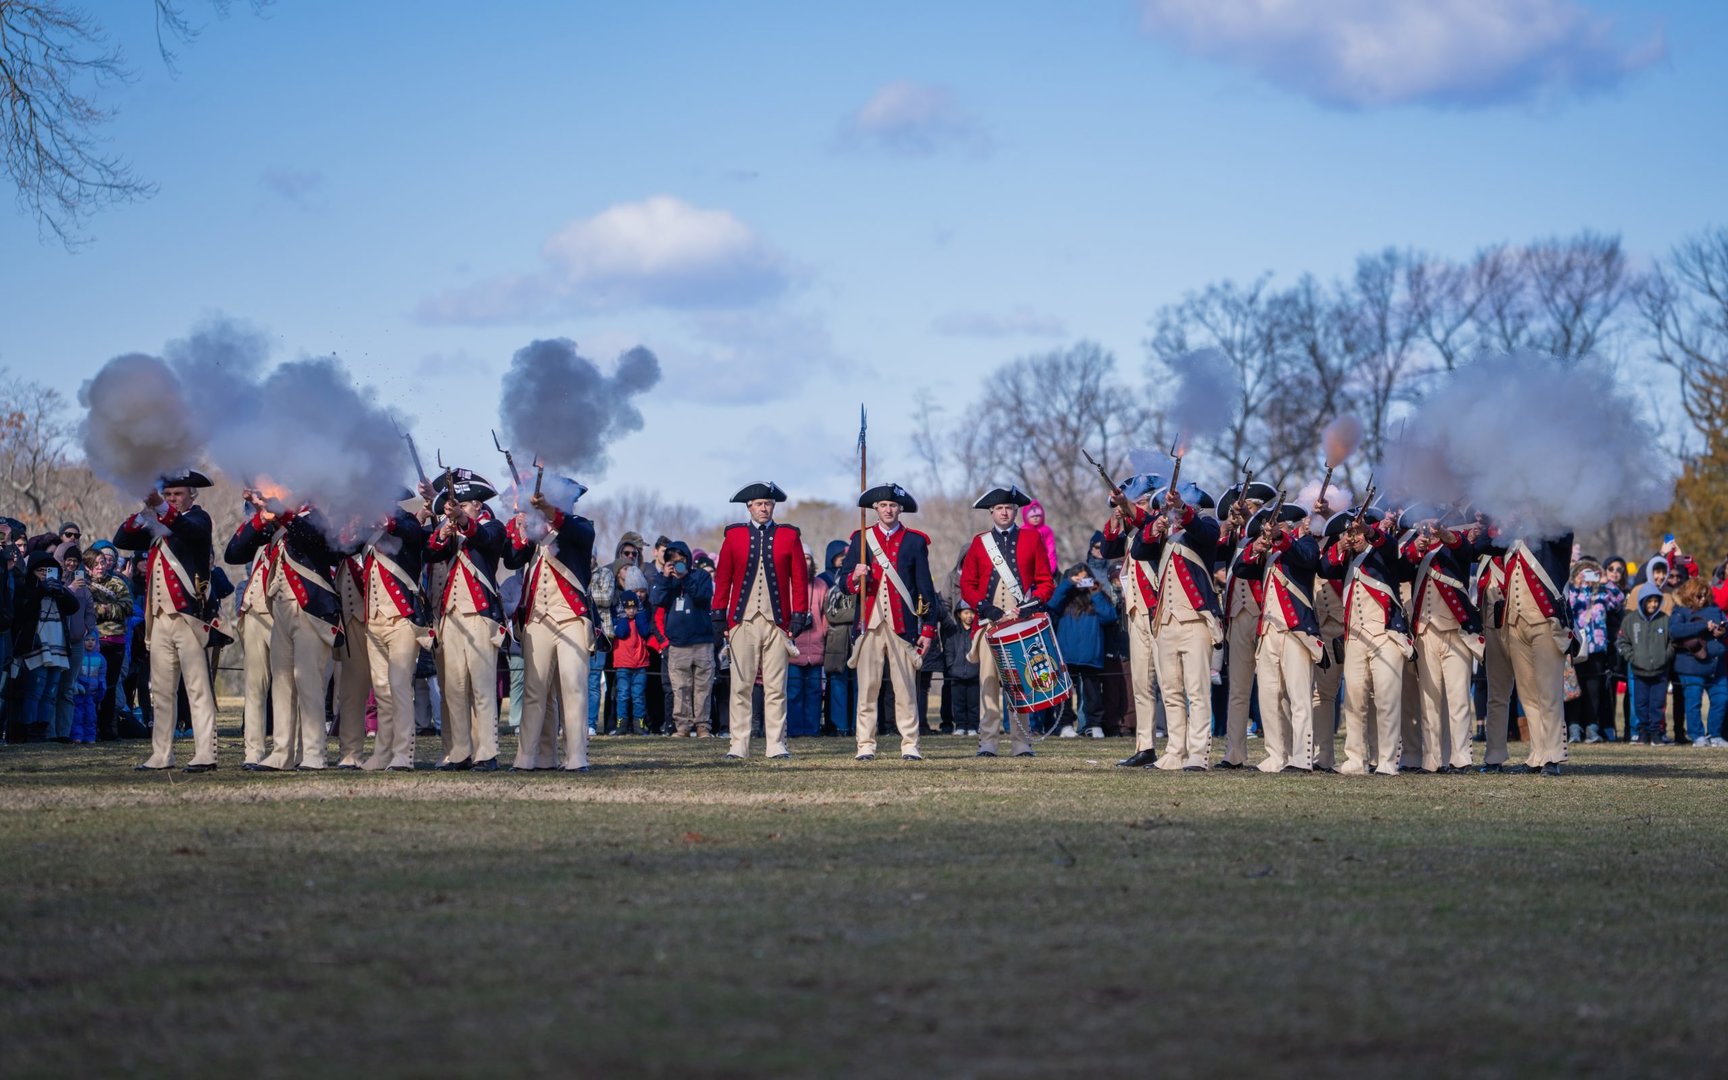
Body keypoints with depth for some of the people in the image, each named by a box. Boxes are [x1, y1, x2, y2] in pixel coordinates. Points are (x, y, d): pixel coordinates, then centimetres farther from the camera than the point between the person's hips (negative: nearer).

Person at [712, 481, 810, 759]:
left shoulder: (789, 536, 7)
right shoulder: (734, 535, 8)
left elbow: (798, 579, 6)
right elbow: (722, 578, 9)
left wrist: (799, 616, -1)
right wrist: (720, 616, 3)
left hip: (777, 622, 0)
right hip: (742, 622, 0)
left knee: (776, 688, 0)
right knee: (740, 686, 0)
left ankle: (776, 745, 3)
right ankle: (739, 745, 3)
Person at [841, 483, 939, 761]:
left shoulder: (915, 541, 8)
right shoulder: (860, 539, 10)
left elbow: (925, 587, 8)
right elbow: (844, 584, 9)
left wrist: (928, 629, 2)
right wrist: (855, 577, -14)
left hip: (903, 626, -1)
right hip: (869, 624, 1)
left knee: (906, 689, -1)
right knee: (867, 689, 0)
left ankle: (910, 746, 2)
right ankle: (866, 746, 3)